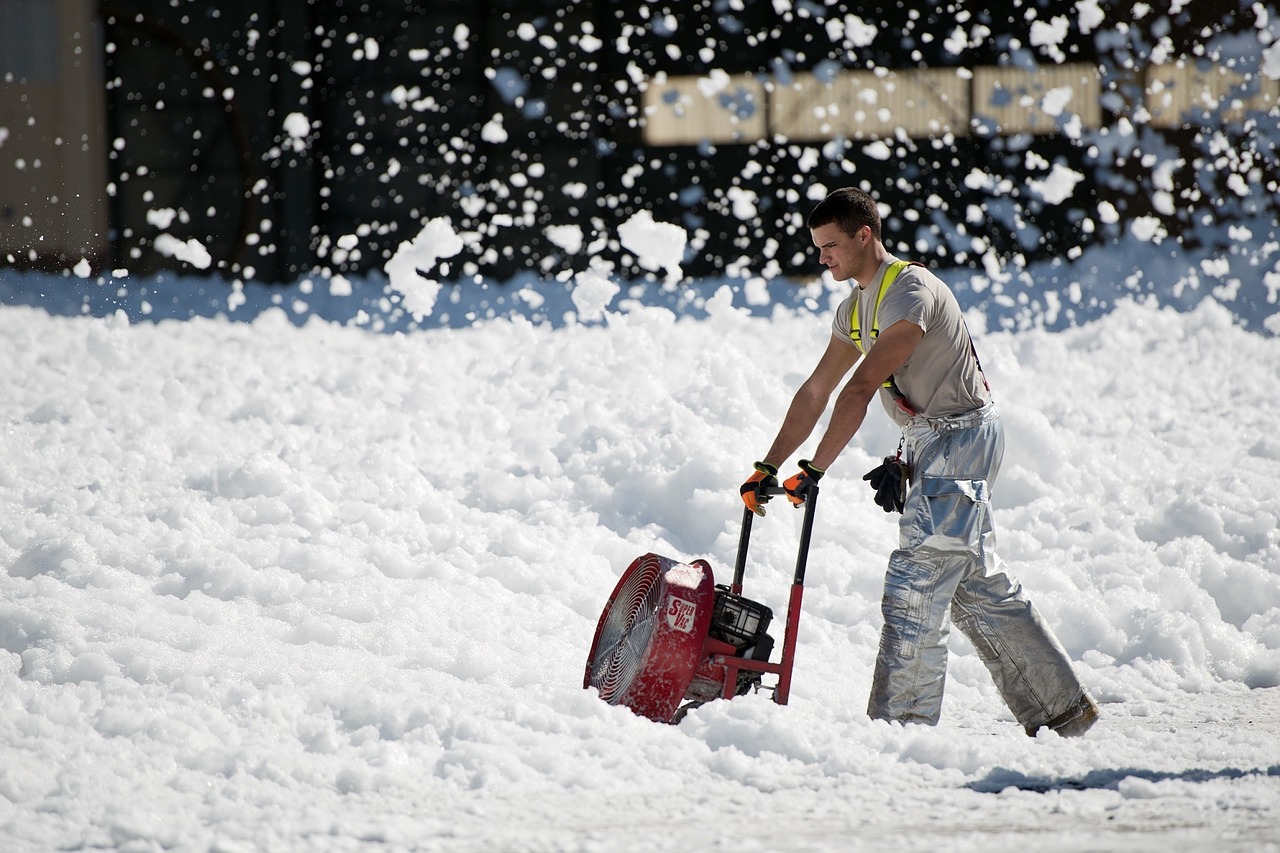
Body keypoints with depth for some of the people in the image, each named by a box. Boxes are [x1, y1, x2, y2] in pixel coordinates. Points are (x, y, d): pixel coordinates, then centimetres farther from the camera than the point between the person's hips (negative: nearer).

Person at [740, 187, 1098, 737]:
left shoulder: (911, 292, -21)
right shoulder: (855, 308, 10)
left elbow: (860, 391, -27)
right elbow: (816, 392, 14)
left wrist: (814, 471, -30)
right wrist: (768, 468, 9)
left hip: (961, 438, -10)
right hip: (929, 444, 10)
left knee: (916, 584, -12)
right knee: (979, 587, 12)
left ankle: (901, 725, -10)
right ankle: (1061, 708, 18)